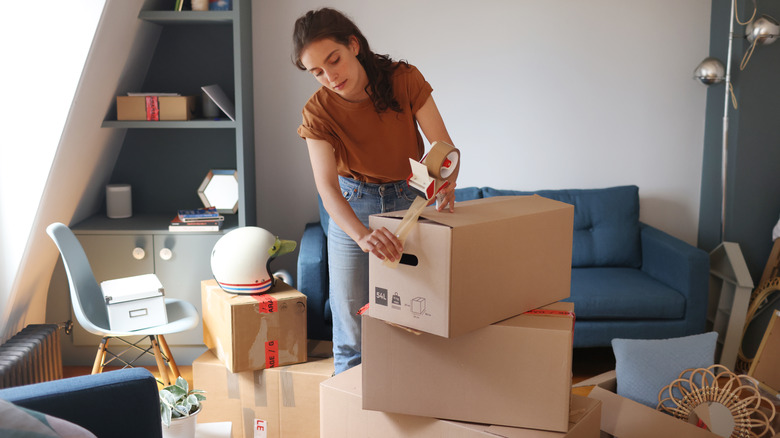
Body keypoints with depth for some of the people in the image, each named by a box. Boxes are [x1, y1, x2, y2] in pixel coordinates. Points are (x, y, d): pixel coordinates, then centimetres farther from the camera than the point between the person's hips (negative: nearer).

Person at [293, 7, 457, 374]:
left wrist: (445, 184, -39)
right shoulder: (318, 112, -17)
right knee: (351, 334, 4)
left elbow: (444, 147, -16)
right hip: (351, 209, 0)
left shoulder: (404, 80, -16)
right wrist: (362, 235, -49)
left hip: (411, 203, 0)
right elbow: (327, 187, -30)